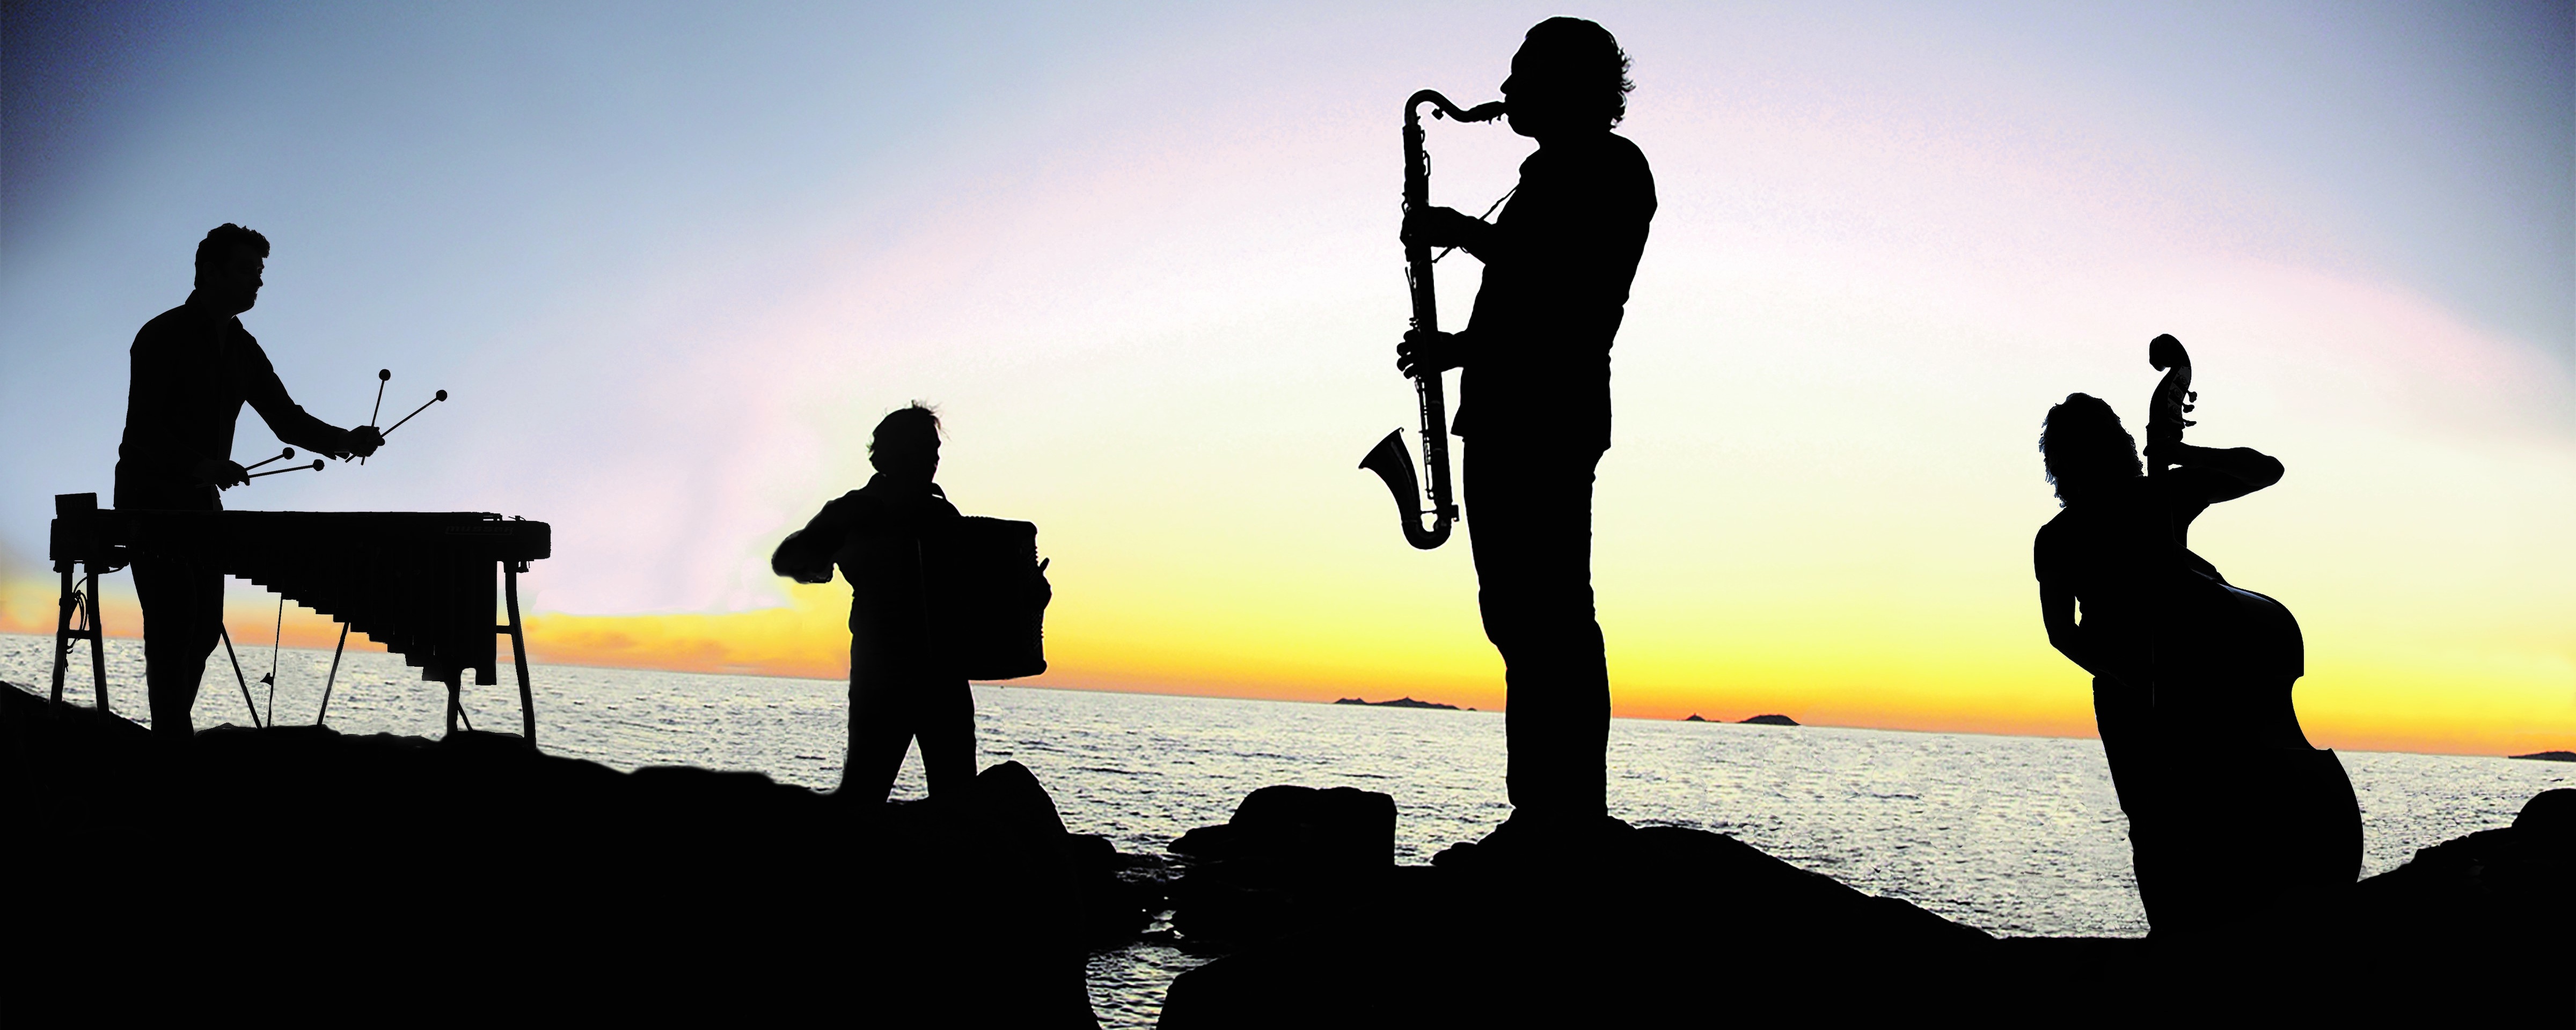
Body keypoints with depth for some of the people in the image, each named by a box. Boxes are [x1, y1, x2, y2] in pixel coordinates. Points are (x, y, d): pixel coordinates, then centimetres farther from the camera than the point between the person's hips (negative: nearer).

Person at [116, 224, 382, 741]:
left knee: (205, 624, 7)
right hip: (150, 496, -7)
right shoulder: (163, 337, -12)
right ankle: (175, 739, -9)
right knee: (173, 621, -13)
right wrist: (199, 464, -36)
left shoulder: (243, 349, 9)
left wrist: (345, 440, -12)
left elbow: (286, 419, 6)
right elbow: (141, 429, -20)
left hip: (202, 499, 7)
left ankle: (172, 730, 18)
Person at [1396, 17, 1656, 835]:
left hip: (1543, 422, -10)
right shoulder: (1556, 173, 28)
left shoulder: (1608, 166, 0)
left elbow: (1572, 290, -15)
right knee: (1525, 616, 6)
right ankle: (1549, 815, 8)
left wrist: (1465, 235, -9)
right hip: (1513, 421, 10)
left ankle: (1565, 815, -15)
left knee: (1544, 618, -14)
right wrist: (1459, 347, 16)